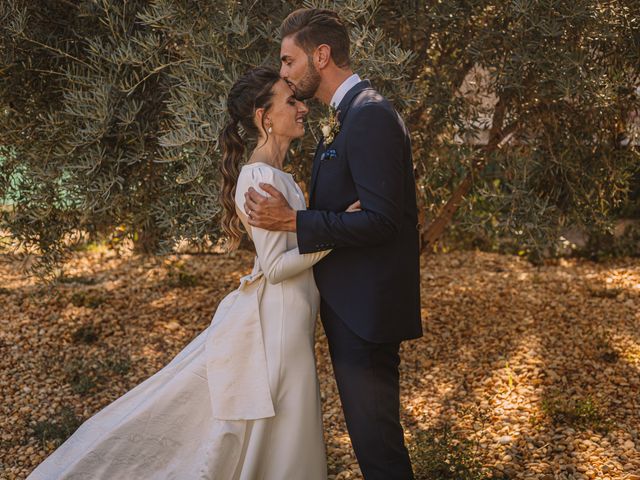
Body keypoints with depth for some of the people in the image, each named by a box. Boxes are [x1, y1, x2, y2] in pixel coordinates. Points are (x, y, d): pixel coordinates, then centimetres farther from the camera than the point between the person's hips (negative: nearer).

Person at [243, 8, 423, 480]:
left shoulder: (369, 115, -18)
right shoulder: (349, 116, 15)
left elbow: (380, 220, -24)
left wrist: (291, 220, -22)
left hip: (367, 311, -10)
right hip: (355, 308, 10)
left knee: (375, 440, -1)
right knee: (370, 430, 20)